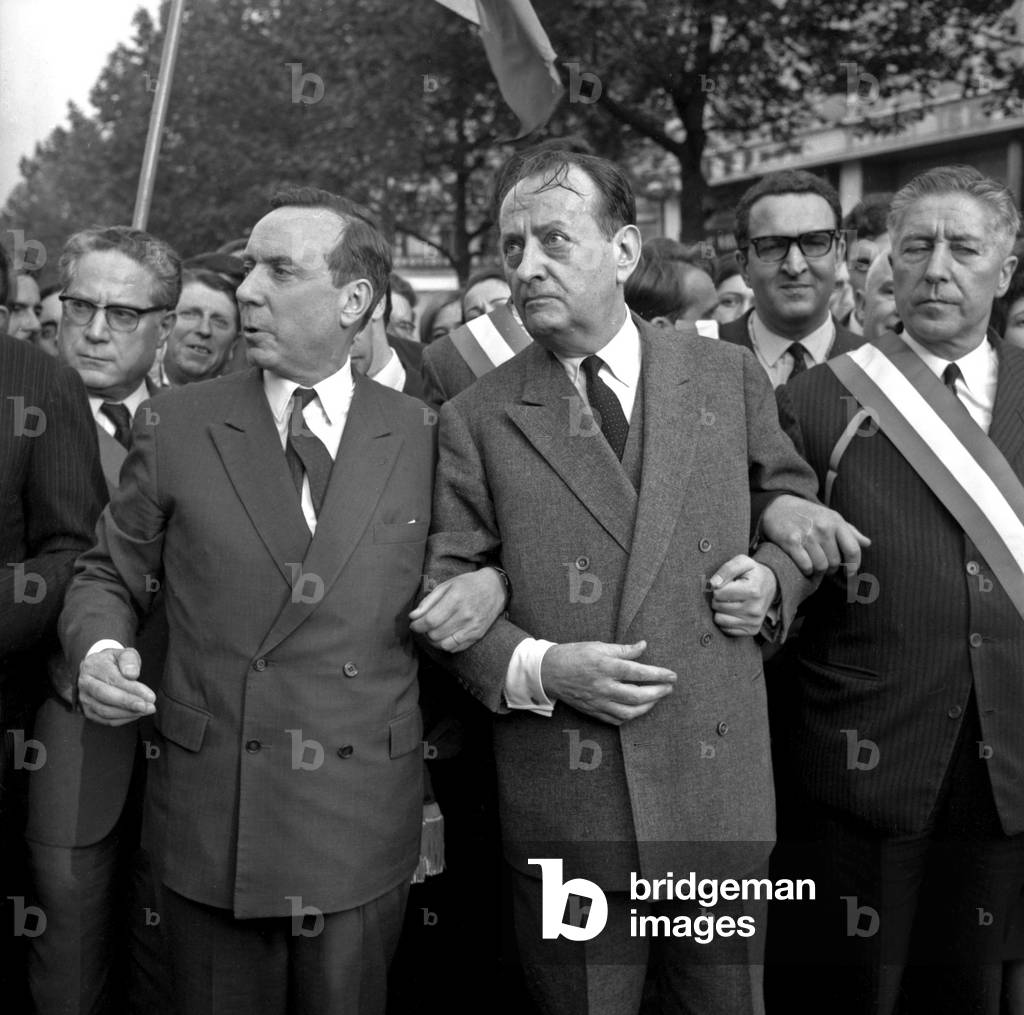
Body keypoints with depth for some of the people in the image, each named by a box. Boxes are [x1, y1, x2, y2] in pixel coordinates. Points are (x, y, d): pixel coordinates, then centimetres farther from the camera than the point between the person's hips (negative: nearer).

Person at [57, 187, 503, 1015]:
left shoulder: (422, 436, 2)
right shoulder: (176, 426, 1)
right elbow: (108, 577, 9)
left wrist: (490, 582, -7)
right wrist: (100, 651, -12)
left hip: (367, 825, 0)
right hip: (211, 817, 0)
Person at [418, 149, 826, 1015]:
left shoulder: (729, 376, 5)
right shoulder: (476, 418, -1)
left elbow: (795, 504, 17)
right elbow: (443, 589, -1)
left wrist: (775, 578, -3)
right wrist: (538, 669, -16)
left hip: (718, 787, 2)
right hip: (561, 806, -1)